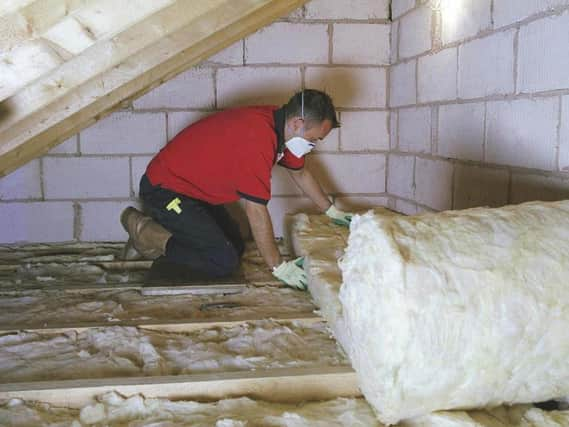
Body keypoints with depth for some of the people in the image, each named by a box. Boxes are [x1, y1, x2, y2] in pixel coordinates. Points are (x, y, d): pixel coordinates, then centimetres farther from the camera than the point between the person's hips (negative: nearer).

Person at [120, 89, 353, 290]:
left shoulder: (279, 123, -2)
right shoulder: (257, 138, -31)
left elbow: (300, 173, 17)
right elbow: (256, 212, -27)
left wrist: (331, 210, 22)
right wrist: (279, 267, -19)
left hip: (194, 187, 10)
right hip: (164, 189, -10)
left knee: (236, 246, 12)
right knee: (224, 262, -14)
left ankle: (163, 226, 18)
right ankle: (147, 233, -1)